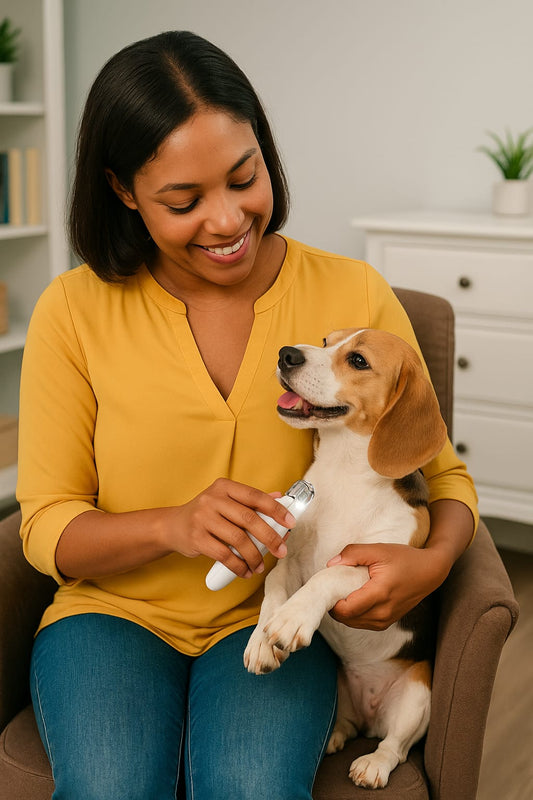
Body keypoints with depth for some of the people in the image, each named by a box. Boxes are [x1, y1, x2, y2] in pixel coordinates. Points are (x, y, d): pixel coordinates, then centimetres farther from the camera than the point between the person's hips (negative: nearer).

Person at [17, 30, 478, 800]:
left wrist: (432, 560, -21)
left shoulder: (354, 295, -5)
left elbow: (440, 471, 3)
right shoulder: (75, 311, -7)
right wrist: (172, 527, -25)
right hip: (114, 612, 0)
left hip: (275, 619, 1)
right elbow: (46, 527, -4)